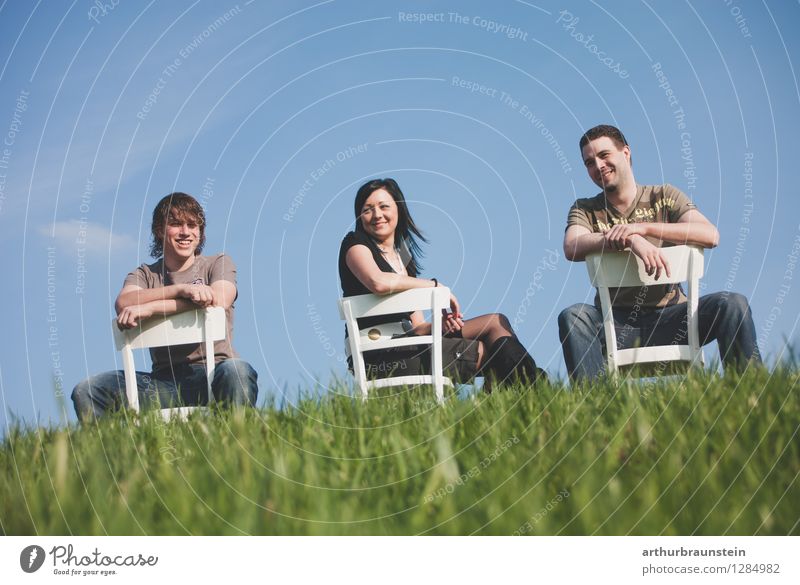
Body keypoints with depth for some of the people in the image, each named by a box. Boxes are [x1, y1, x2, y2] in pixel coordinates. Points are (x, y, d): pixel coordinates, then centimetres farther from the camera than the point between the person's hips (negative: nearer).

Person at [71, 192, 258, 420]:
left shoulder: (218, 264, 14)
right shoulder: (144, 274, 18)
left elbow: (219, 301, -11)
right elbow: (123, 304, -6)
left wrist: (149, 308, -13)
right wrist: (181, 289, -19)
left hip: (213, 374, -2)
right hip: (164, 382, 3)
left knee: (237, 371, -39)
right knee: (85, 391, -17)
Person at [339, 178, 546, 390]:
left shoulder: (403, 255, 22)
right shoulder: (355, 245, 1)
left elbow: (416, 326, 17)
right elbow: (378, 282, -24)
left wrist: (440, 324, -7)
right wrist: (435, 285, -12)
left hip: (404, 342, 7)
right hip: (379, 355, -7)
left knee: (495, 322, -7)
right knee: (486, 352, -13)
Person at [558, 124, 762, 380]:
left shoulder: (664, 196, 10)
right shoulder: (585, 210, 11)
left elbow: (710, 235, -9)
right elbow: (571, 248, -13)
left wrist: (642, 228, -20)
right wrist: (630, 240, -29)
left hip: (670, 316, 0)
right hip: (617, 324, 0)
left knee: (733, 304, -25)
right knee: (572, 316, -31)